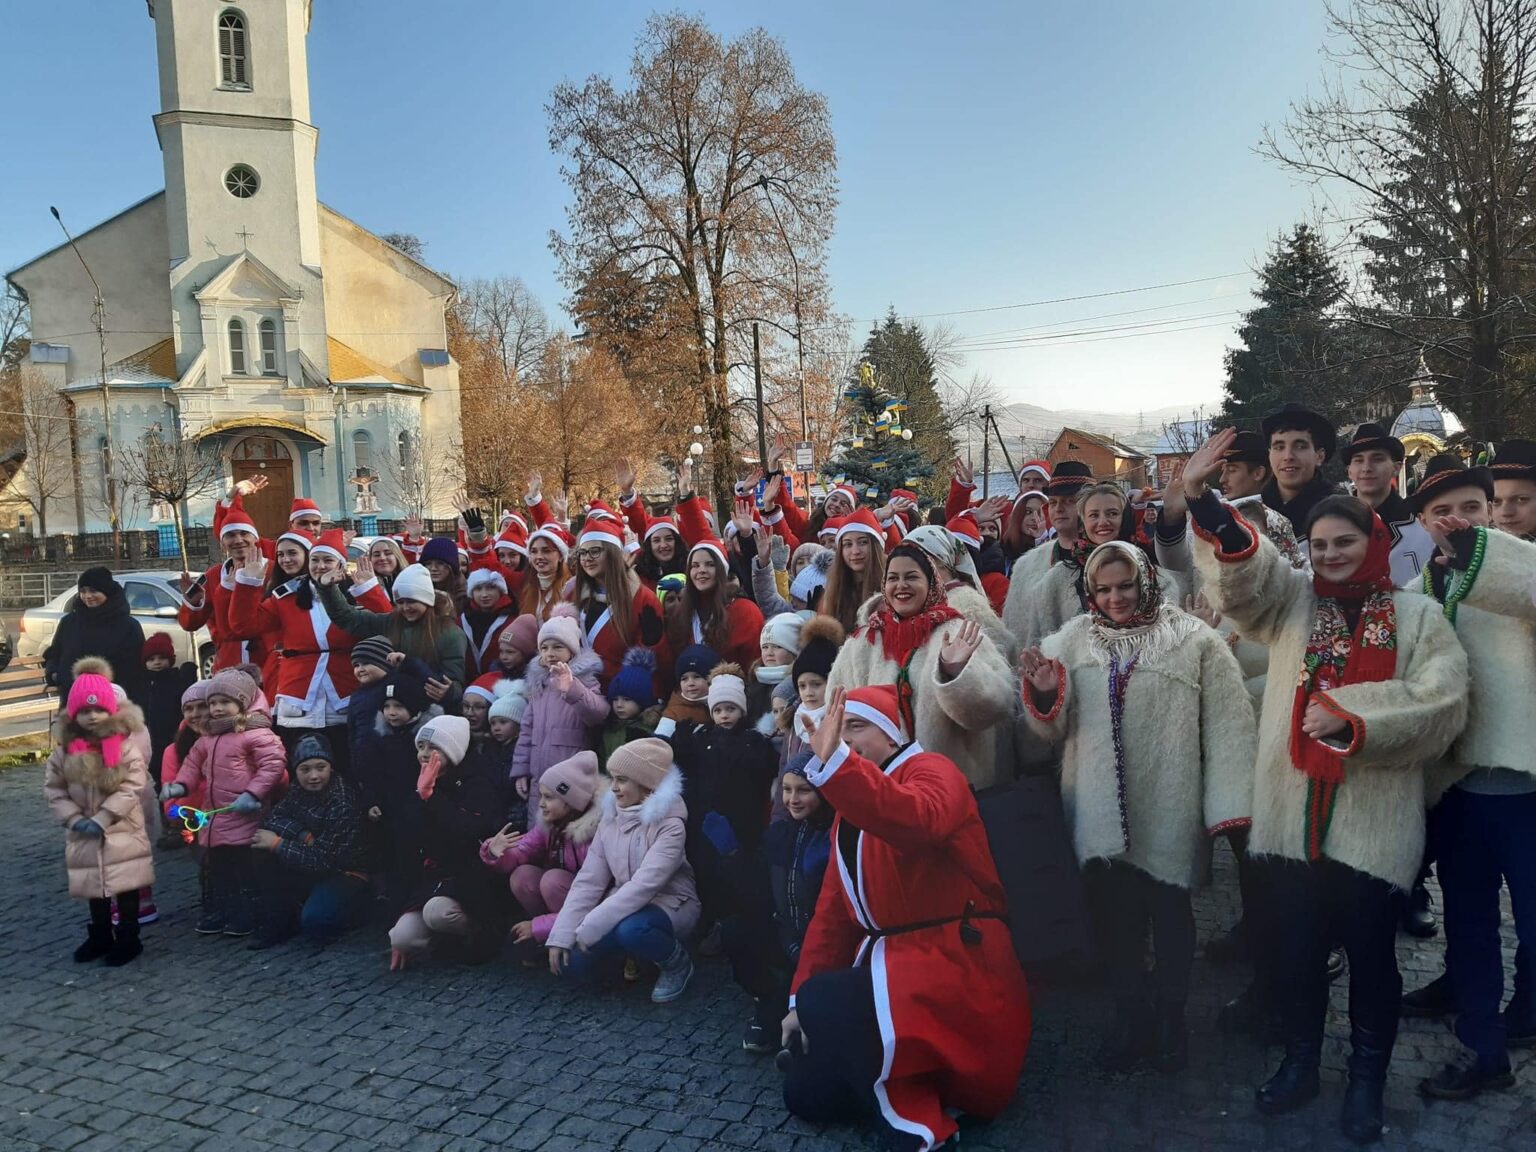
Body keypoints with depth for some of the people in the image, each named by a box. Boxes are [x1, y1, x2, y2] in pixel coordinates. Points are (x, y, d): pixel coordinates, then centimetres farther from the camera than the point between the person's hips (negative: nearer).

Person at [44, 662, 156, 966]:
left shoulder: (125, 746, -11)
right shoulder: (64, 751, -1)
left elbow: (132, 786, -15)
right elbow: (53, 789, 3)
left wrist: (101, 818, -19)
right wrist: (75, 819, -9)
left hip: (122, 832, -4)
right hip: (84, 837, 4)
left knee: (126, 888, 2)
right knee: (94, 888, 16)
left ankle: (128, 938, 16)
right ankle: (100, 936, 32)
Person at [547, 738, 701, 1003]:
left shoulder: (670, 825, -21)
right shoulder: (611, 817, -1)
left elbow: (643, 886, -30)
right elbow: (589, 880, -3)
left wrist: (590, 927, -30)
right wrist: (561, 935, -12)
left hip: (670, 904, -6)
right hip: (624, 904, 6)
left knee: (630, 929, -38)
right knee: (573, 959, -14)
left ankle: (678, 963, -6)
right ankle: (632, 951, 15)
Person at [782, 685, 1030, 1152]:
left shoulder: (931, 770, -10)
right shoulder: (849, 809, 16)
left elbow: (919, 820, -37)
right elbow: (833, 909, 14)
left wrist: (834, 762, -45)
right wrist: (801, 999, 6)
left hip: (954, 961, -9)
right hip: (889, 962, 9)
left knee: (827, 1002, -33)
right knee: (806, 1094, 4)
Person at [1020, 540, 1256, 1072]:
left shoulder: (1193, 640, -4)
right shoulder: (1072, 640, 5)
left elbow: (1226, 725, -6)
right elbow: (1053, 728, 4)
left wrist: (1227, 804, -11)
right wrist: (1044, 693, -17)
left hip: (1168, 808, -2)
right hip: (1100, 809, 2)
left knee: (1170, 913, 12)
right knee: (1115, 914, 12)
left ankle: (1171, 1018, 33)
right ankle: (1131, 1017, 31)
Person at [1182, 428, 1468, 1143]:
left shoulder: (1417, 617, 2)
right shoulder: (1291, 603, 8)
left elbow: (1439, 700, -10)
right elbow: (1240, 570, -10)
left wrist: (1353, 717, -20)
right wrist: (1202, 500, -26)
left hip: (1375, 817, -2)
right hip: (1293, 811, 2)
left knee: (1370, 947, 9)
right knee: (1294, 941, 12)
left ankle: (1367, 1079, 28)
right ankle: (1299, 1062, 31)